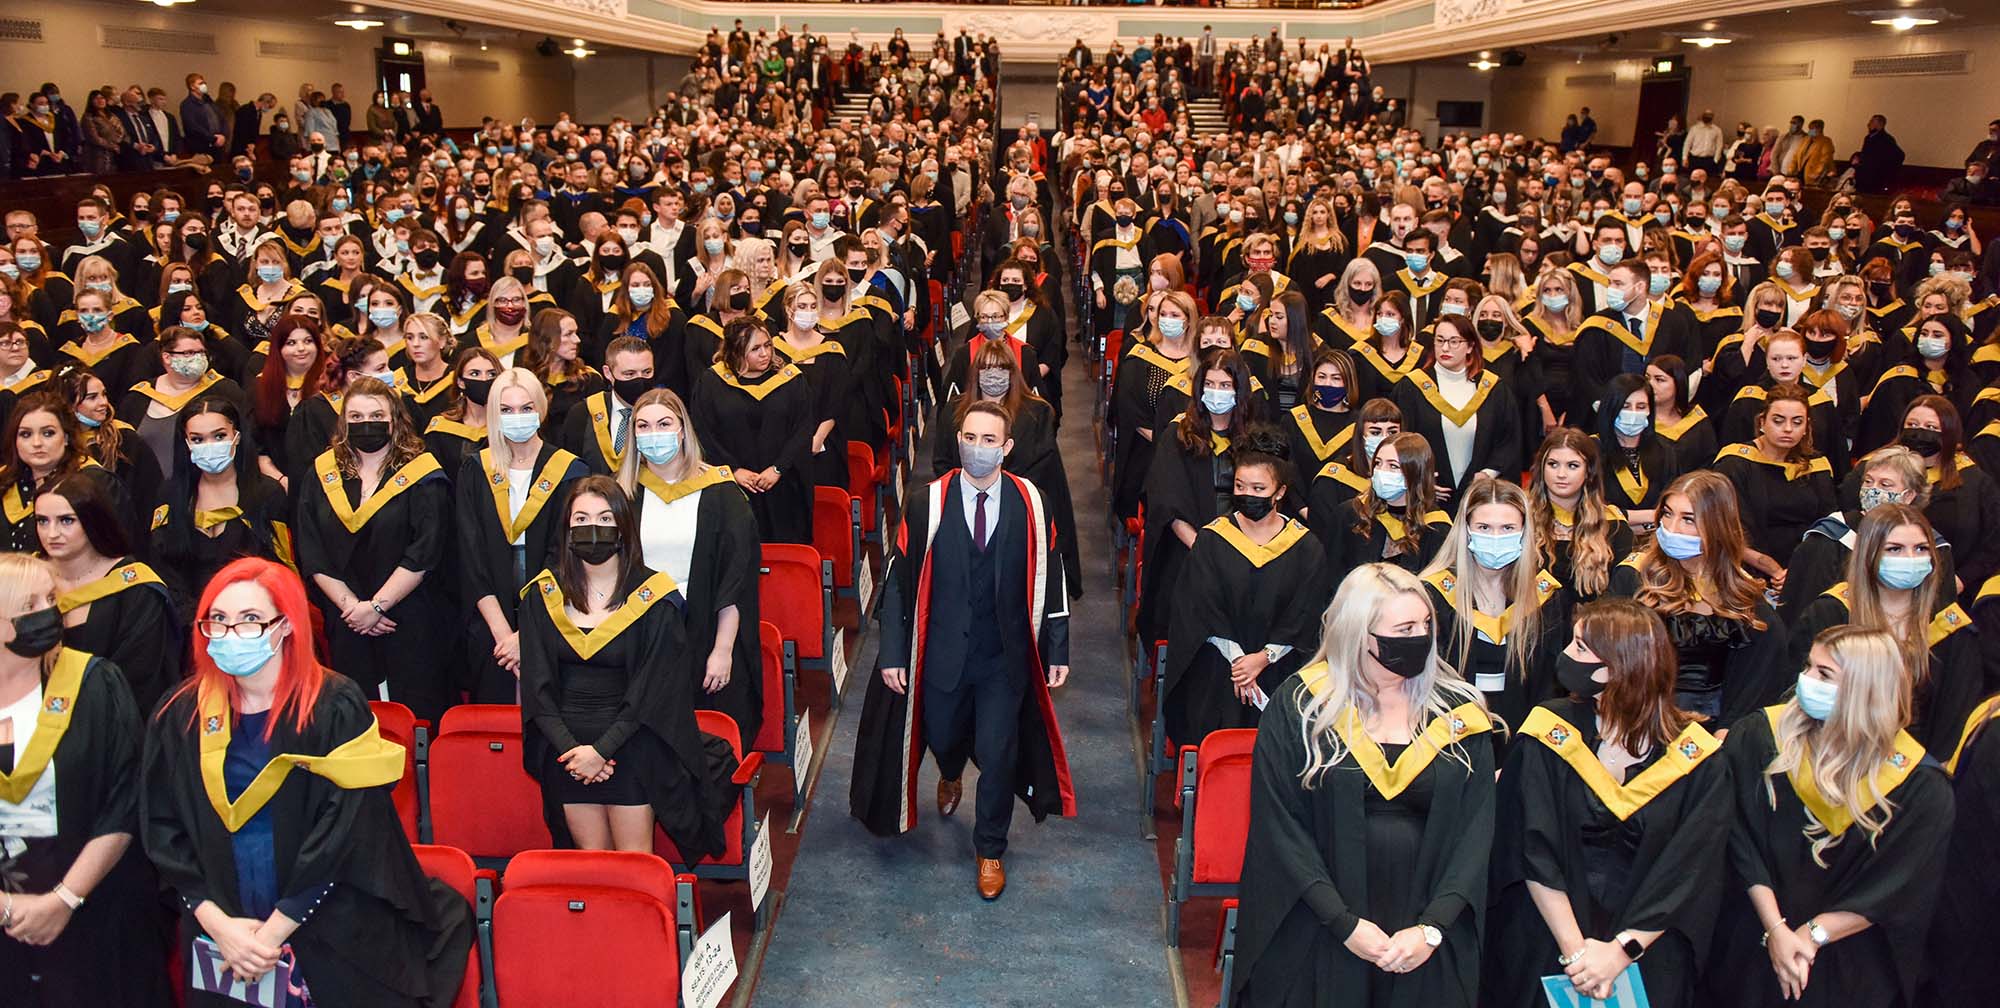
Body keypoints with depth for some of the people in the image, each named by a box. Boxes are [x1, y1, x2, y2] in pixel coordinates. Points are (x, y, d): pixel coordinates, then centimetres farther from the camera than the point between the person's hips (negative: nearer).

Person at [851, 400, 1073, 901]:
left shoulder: (1030, 504, -6)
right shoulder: (926, 503, -9)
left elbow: (1050, 579, 0)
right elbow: (899, 581, -6)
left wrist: (1057, 650, 0)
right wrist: (892, 654, -8)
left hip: (1004, 657, 0)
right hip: (942, 651, 1)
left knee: (997, 755, 4)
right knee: (942, 735, 20)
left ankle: (989, 850, 26)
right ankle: (951, 776, 59)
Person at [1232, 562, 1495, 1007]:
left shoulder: (1458, 712, 0)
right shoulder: (1299, 706, -7)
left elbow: (1476, 828, -3)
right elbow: (1278, 825, -9)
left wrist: (1432, 928, -14)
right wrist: (1344, 923, -16)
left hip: (1425, 940, 2)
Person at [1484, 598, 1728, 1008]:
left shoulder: (1698, 757, -5)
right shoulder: (1548, 735, -6)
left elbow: (1692, 871, -9)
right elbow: (1534, 852, -11)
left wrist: (1622, 950, -17)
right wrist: (1575, 948, -18)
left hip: (1649, 956, 0)